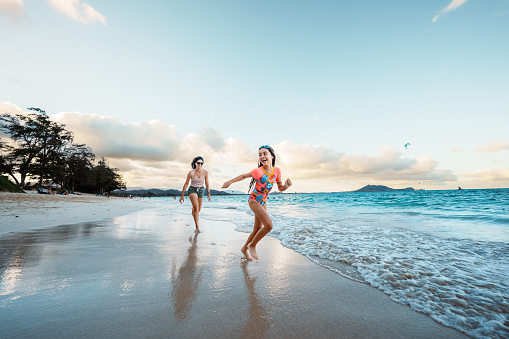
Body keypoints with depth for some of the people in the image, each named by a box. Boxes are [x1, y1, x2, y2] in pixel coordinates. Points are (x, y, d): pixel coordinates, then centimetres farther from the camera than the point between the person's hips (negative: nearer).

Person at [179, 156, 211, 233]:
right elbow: (186, 184, -5)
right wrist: (182, 196, -2)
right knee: (196, 208, -23)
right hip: (192, 190, -3)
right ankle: (197, 227, -17)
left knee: (198, 210, 13)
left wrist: (208, 193, -18)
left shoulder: (205, 172, -11)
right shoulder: (191, 173, -14)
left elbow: (207, 184, -5)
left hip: (201, 190, 3)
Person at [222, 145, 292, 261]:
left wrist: (286, 186, -19)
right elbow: (243, 176, -6)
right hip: (254, 200, -6)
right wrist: (229, 182, -5)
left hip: (263, 201, 6)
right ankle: (252, 245, 4)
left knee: (257, 229, 14)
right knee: (269, 225, -21)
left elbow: (280, 188, 1)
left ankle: (244, 248, 38)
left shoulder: (277, 171, -9)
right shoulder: (257, 171, -23)